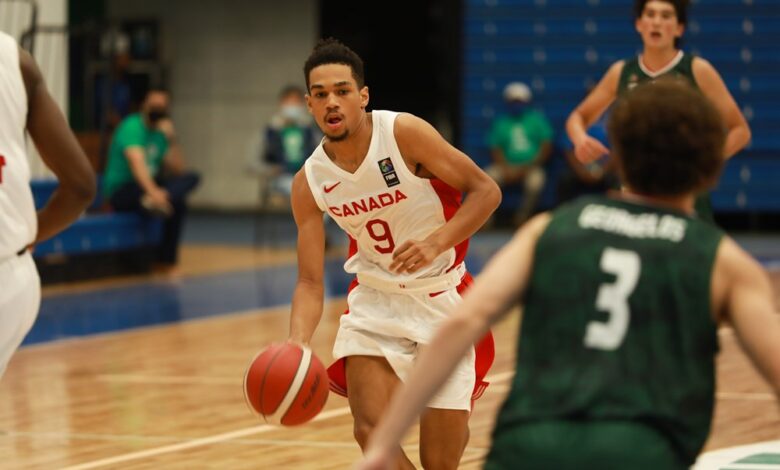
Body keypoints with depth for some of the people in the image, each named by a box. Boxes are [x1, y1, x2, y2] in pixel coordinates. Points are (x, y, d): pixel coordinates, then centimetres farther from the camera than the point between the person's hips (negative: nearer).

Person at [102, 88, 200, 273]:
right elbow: (136, 163, -33)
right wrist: (153, 191, -50)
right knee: (177, 202, -31)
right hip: (121, 191, -9)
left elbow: (178, 170, 4)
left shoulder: (161, 132, 10)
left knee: (191, 178, -13)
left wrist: (172, 140, -10)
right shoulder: (132, 127, -14)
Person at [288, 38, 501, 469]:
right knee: (371, 432, -17)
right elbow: (310, 283, -6)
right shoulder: (309, 182, -7)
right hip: (375, 299, 3)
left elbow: (486, 190, -13)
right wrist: (296, 346, -25)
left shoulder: (404, 133, -18)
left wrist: (437, 241, -30)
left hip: (442, 298, -3)